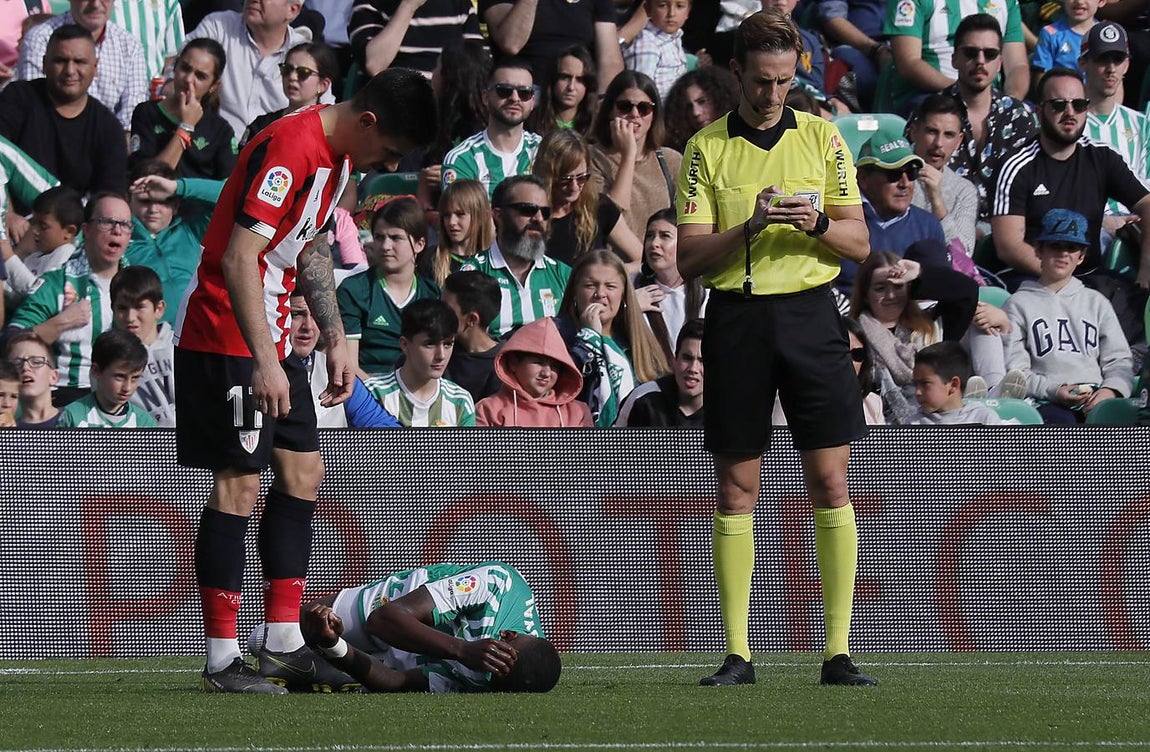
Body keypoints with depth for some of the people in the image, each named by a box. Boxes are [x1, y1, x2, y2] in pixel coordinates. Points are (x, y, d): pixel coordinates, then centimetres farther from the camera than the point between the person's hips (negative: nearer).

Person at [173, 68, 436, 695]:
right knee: (239, 480, -11)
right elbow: (239, 257, -28)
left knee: (302, 472, 10)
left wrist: (334, 337, 19)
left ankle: (283, 643, 14)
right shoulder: (289, 148, -22)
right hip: (225, 335, -10)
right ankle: (221, 661, -10)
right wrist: (263, 360, -31)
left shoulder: (336, 156, 10)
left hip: (272, 337, 10)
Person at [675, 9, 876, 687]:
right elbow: (690, 258, -1)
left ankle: (839, 651, -1)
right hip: (736, 320, 0)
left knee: (831, 484, -3)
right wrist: (750, 227, -17)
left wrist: (816, 223, -13)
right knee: (737, 491, 1)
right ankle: (738, 653, 5)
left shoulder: (822, 137, 7)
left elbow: (859, 244, 7)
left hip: (811, 317, 0)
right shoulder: (706, 149, 4)